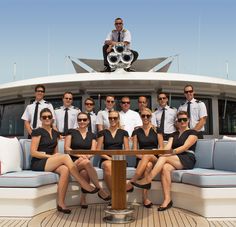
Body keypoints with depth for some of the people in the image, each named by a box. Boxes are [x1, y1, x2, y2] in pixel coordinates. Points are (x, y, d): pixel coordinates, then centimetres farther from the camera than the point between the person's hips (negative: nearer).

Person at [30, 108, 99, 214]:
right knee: (66, 157, -29)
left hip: (51, 163, 6)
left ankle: (60, 203, -29)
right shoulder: (38, 132, -2)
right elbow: (33, 152, -9)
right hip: (38, 164, -5)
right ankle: (85, 186, -27)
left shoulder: (55, 133, 18)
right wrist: (51, 156, -14)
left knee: (65, 169, -30)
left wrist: (57, 156, -4)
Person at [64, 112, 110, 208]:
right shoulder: (71, 132, 9)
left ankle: (83, 198, -24)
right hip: (73, 161, -2)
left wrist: (87, 156, -17)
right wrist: (79, 155, -15)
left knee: (85, 172, -36)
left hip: (86, 161, 2)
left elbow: (93, 151, 6)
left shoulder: (92, 135, 16)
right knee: (86, 163, -37)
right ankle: (100, 190, -32)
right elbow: (67, 148, 0)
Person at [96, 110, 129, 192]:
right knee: (108, 165, -38)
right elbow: (98, 150, 5)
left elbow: (127, 150, 11)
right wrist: (109, 158, -10)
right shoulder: (103, 133, 12)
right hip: (106, 160, 0)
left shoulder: (123, 133, 15)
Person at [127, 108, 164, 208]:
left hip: (155, 158, -1)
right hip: (141, 159, 1)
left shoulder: (157, 130, 11)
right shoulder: (136, 131, 13)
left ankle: (130, 183, -41)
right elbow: (134, 150, 8)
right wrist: (140, 155, -13)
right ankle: (145, 197, -42)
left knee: (147, 156, -39)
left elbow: (161, 147, 6)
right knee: (148, 165, -38)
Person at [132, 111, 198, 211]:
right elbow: (167, 147, 7)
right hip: (175, 160, 4)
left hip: (187, 160, -4)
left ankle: (147, 181, -34)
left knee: (164, 158, -30)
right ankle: (167, 200, -34)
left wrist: (171, 152, -23)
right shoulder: (174, 134, 24)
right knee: (165, 168, -31)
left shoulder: (192, 132, 7)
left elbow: (185, 147, -9)